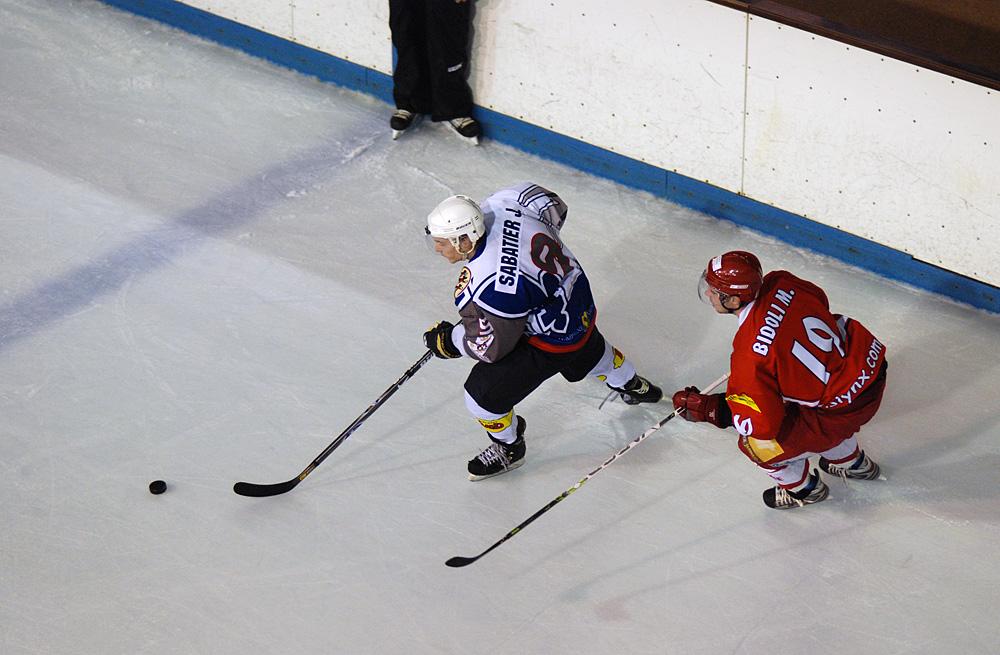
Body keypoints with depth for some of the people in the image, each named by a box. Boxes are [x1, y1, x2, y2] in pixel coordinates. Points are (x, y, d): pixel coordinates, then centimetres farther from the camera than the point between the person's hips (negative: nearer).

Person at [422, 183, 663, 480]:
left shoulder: (486, 285, -40)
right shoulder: (498, 204, -19)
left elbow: (491, 345, -26)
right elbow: (553, 207, 1)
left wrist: (447, 340, -10)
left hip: (551, 338, -9)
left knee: (483, 393, 0)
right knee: (589, 352, 39)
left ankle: (508, 449, 29)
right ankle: (631, 384, 70)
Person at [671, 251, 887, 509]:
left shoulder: (750, 353, -28)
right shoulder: (780, 283, -9)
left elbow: (760, 422, -22)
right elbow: (819, 299, 14)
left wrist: (705, 408, -13)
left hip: (847, 407, -8)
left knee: (759, 444, 5)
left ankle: (804, 489, 34)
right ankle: (852, 462, 57)